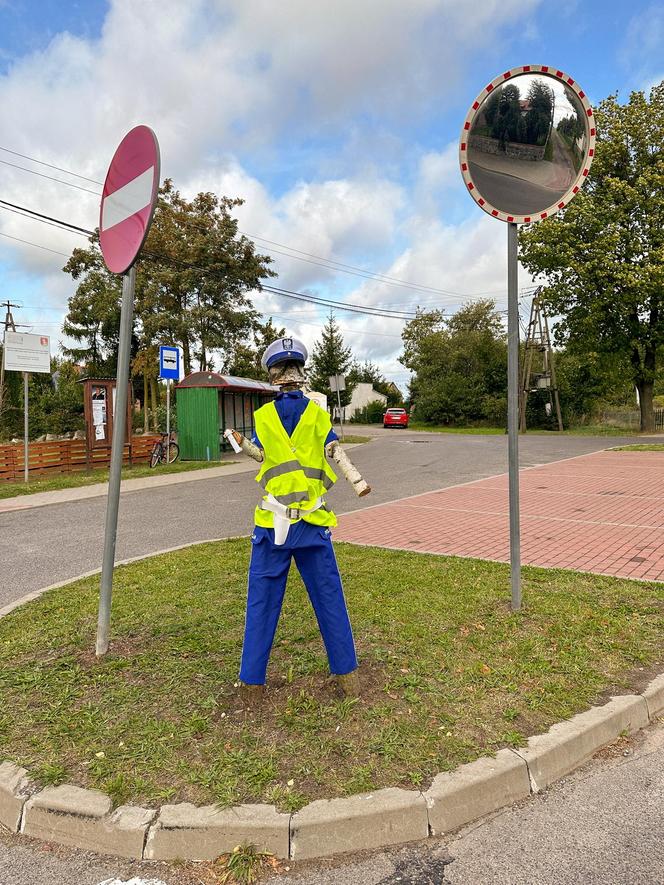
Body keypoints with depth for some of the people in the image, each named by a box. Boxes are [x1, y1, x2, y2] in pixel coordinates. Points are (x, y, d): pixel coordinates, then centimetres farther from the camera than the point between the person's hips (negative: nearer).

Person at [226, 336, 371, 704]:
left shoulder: (263, 415, 0)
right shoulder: (318, 414, 0)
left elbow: (265, 457, 4)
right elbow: (335, 454, -4)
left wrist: (241, 442, 16)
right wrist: (358, 482, 2)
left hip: (272, 519, 0)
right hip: (312, 521, 1)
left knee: (262, 600, 8)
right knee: (328, 597, 11)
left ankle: (253, 684, 15)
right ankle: (347, 674, 21)